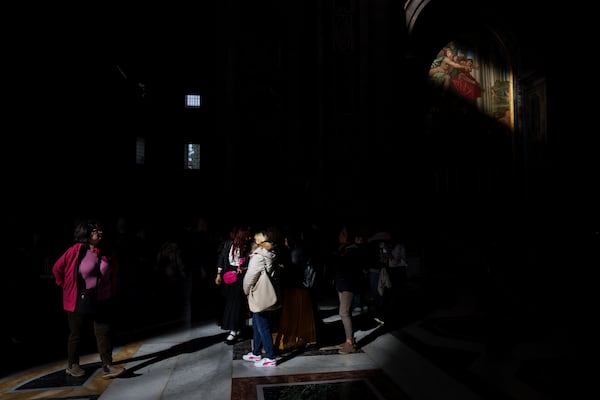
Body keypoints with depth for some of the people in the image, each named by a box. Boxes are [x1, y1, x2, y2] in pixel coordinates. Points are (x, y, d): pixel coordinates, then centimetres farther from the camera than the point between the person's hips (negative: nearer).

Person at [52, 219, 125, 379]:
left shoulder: (104, 254, 3)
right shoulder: (75, 251, -12)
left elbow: (113, 272, 17)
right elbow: (57, 268, -4)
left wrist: (112, 293, 14)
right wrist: (67, 287, 1)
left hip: (102, 302, 4)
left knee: (104, 333, -1)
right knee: (76, 334, 11)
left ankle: (107, 366, 1)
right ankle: (72, 366, 29)